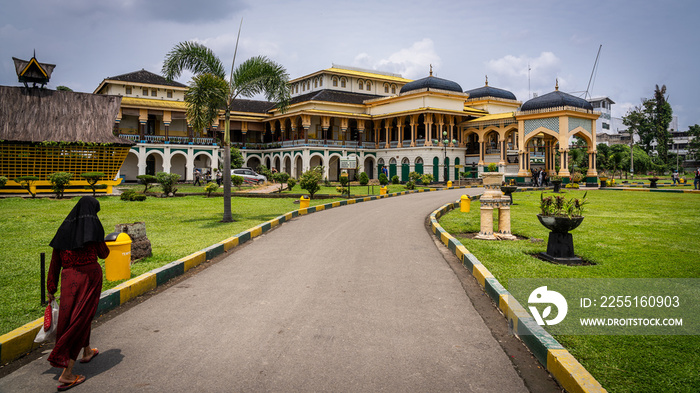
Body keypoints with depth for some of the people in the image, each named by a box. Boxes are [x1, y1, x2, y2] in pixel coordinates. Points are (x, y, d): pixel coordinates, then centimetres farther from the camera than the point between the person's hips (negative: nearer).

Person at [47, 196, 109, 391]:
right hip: (90, 275, -5)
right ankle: (66, 373, -5)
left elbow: (55, 260, 9)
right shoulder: (93, 225, -3)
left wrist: (51, 288, 13)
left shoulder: (65, 228, 10)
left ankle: (87, 351, 47)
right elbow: (103, 253, 5)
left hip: (69, 278, 5)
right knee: (80, 319, -1)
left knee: (74, 315, 25)